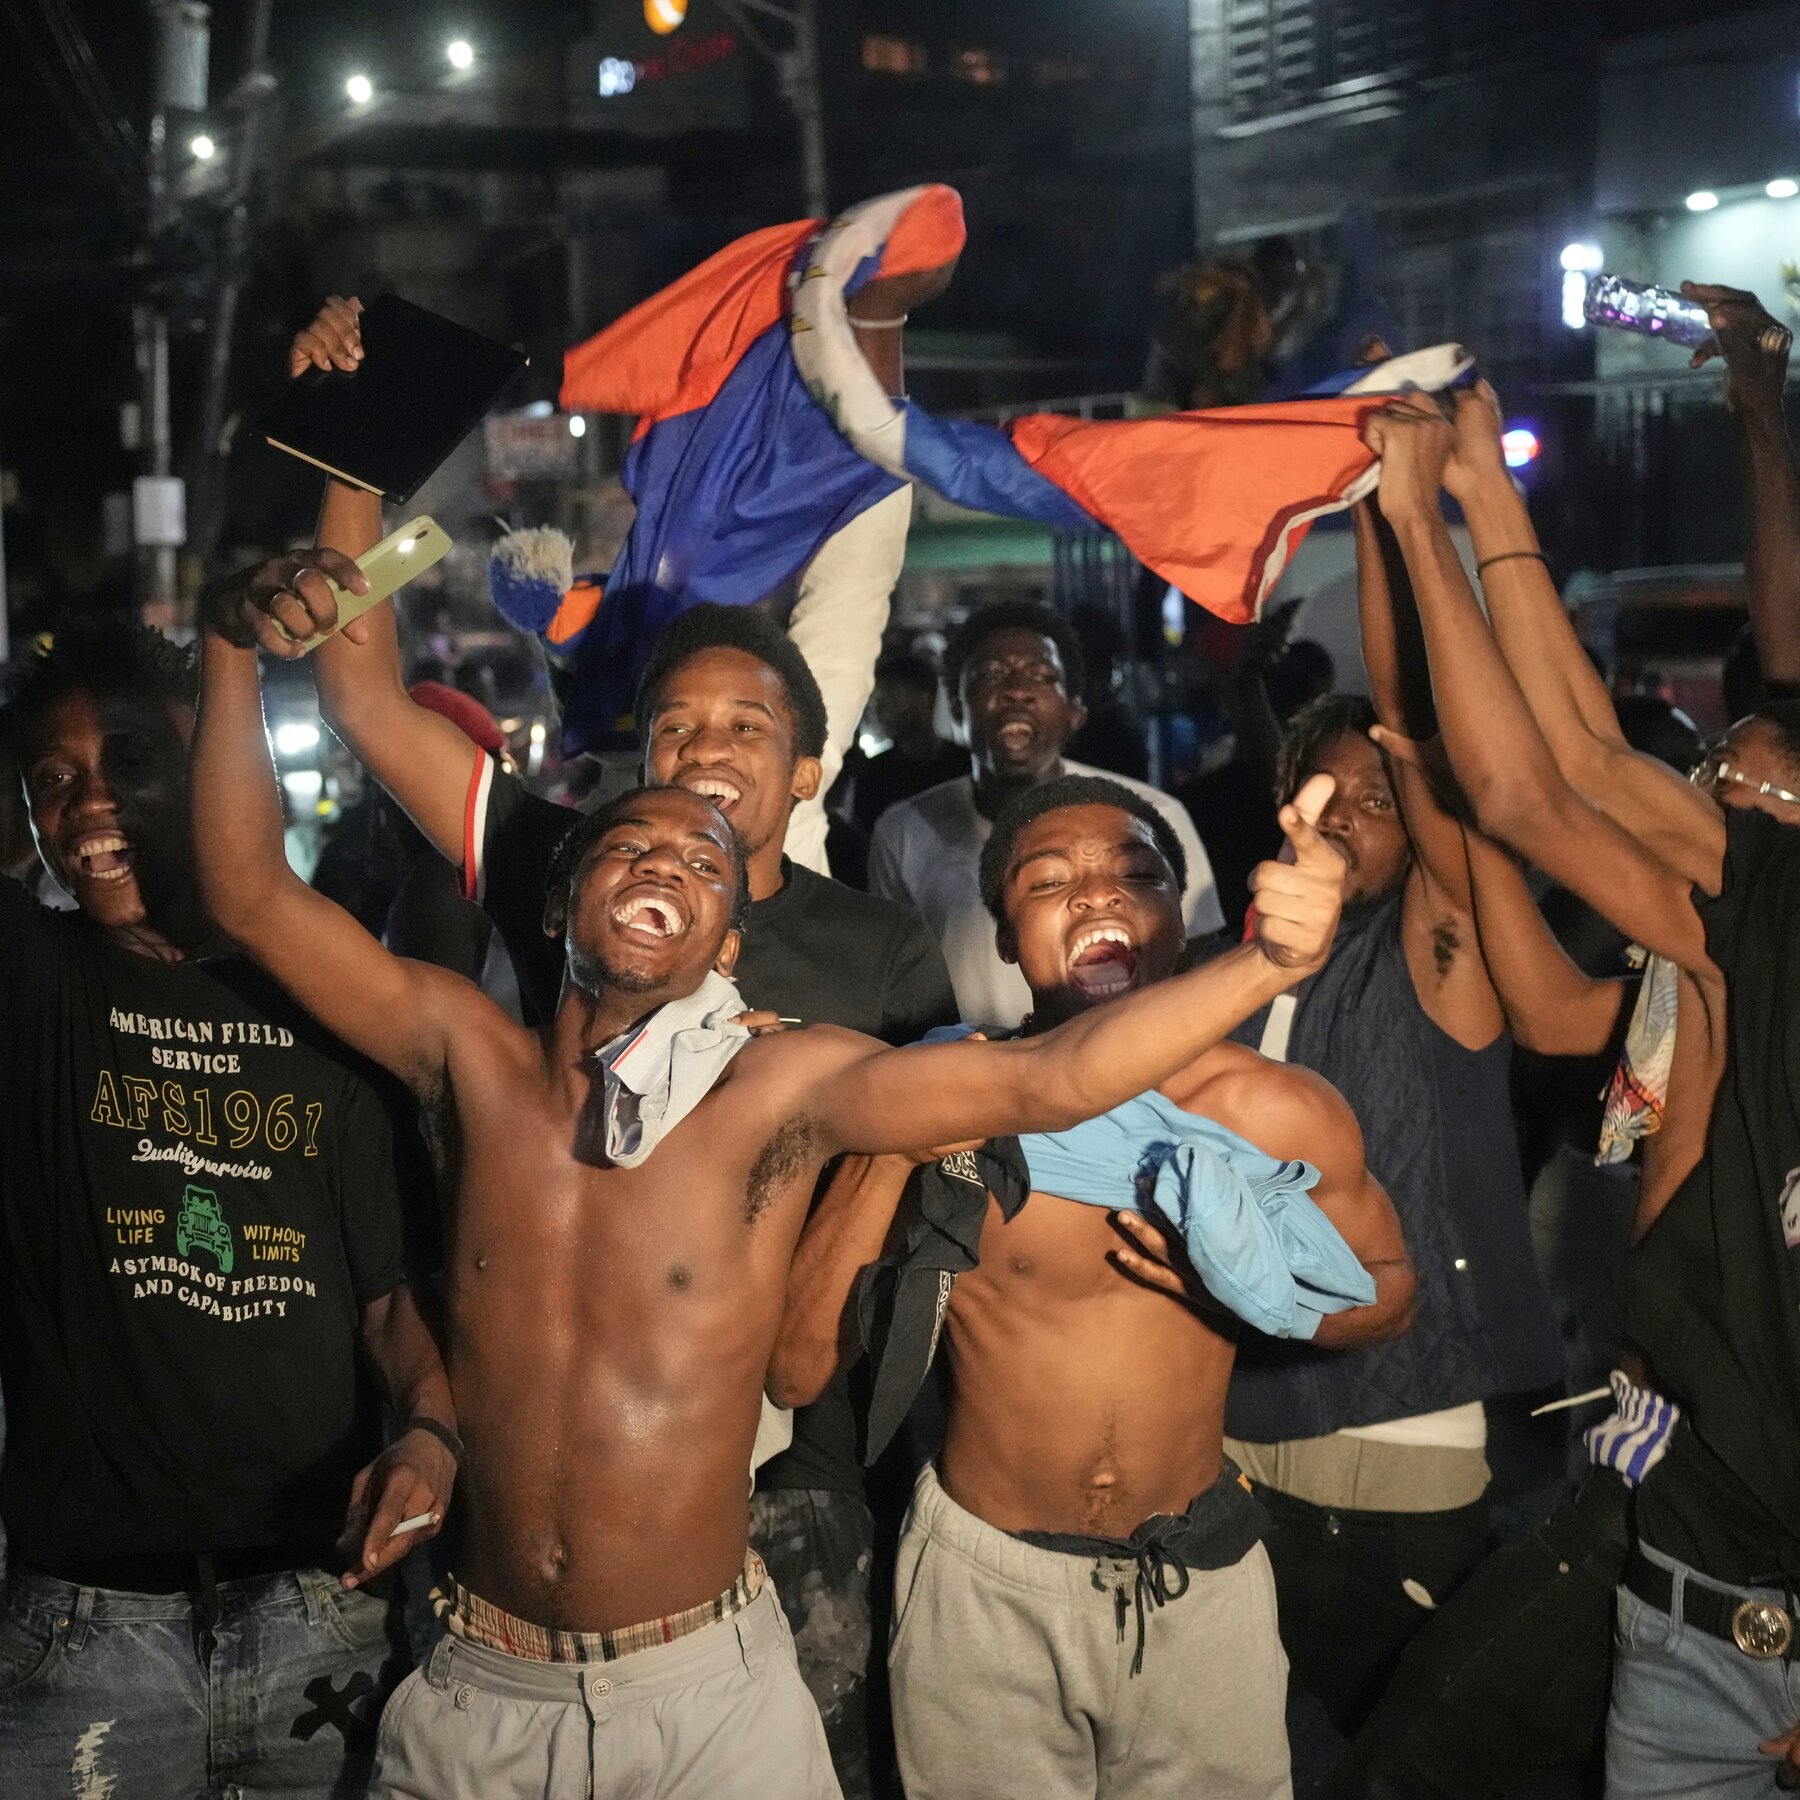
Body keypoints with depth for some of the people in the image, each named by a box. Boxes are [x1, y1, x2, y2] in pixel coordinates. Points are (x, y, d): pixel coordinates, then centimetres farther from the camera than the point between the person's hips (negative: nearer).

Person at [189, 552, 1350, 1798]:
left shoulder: (783, 1087, -11)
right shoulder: (476, 1060, -3)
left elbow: (1049, 1078, -23)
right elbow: (252, 893, -5)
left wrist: (1267, 961, -36)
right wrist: (239, 651, -13)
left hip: (707, 1694, -2)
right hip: (480, 1694, 2)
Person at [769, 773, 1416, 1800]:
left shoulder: (1284, 1116, -11)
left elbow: (1391, 1293, 5)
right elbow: (796, 1367, -15)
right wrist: (894, 1154, -25)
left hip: (1202, 1580, 1)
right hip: (987, 1581, -1)